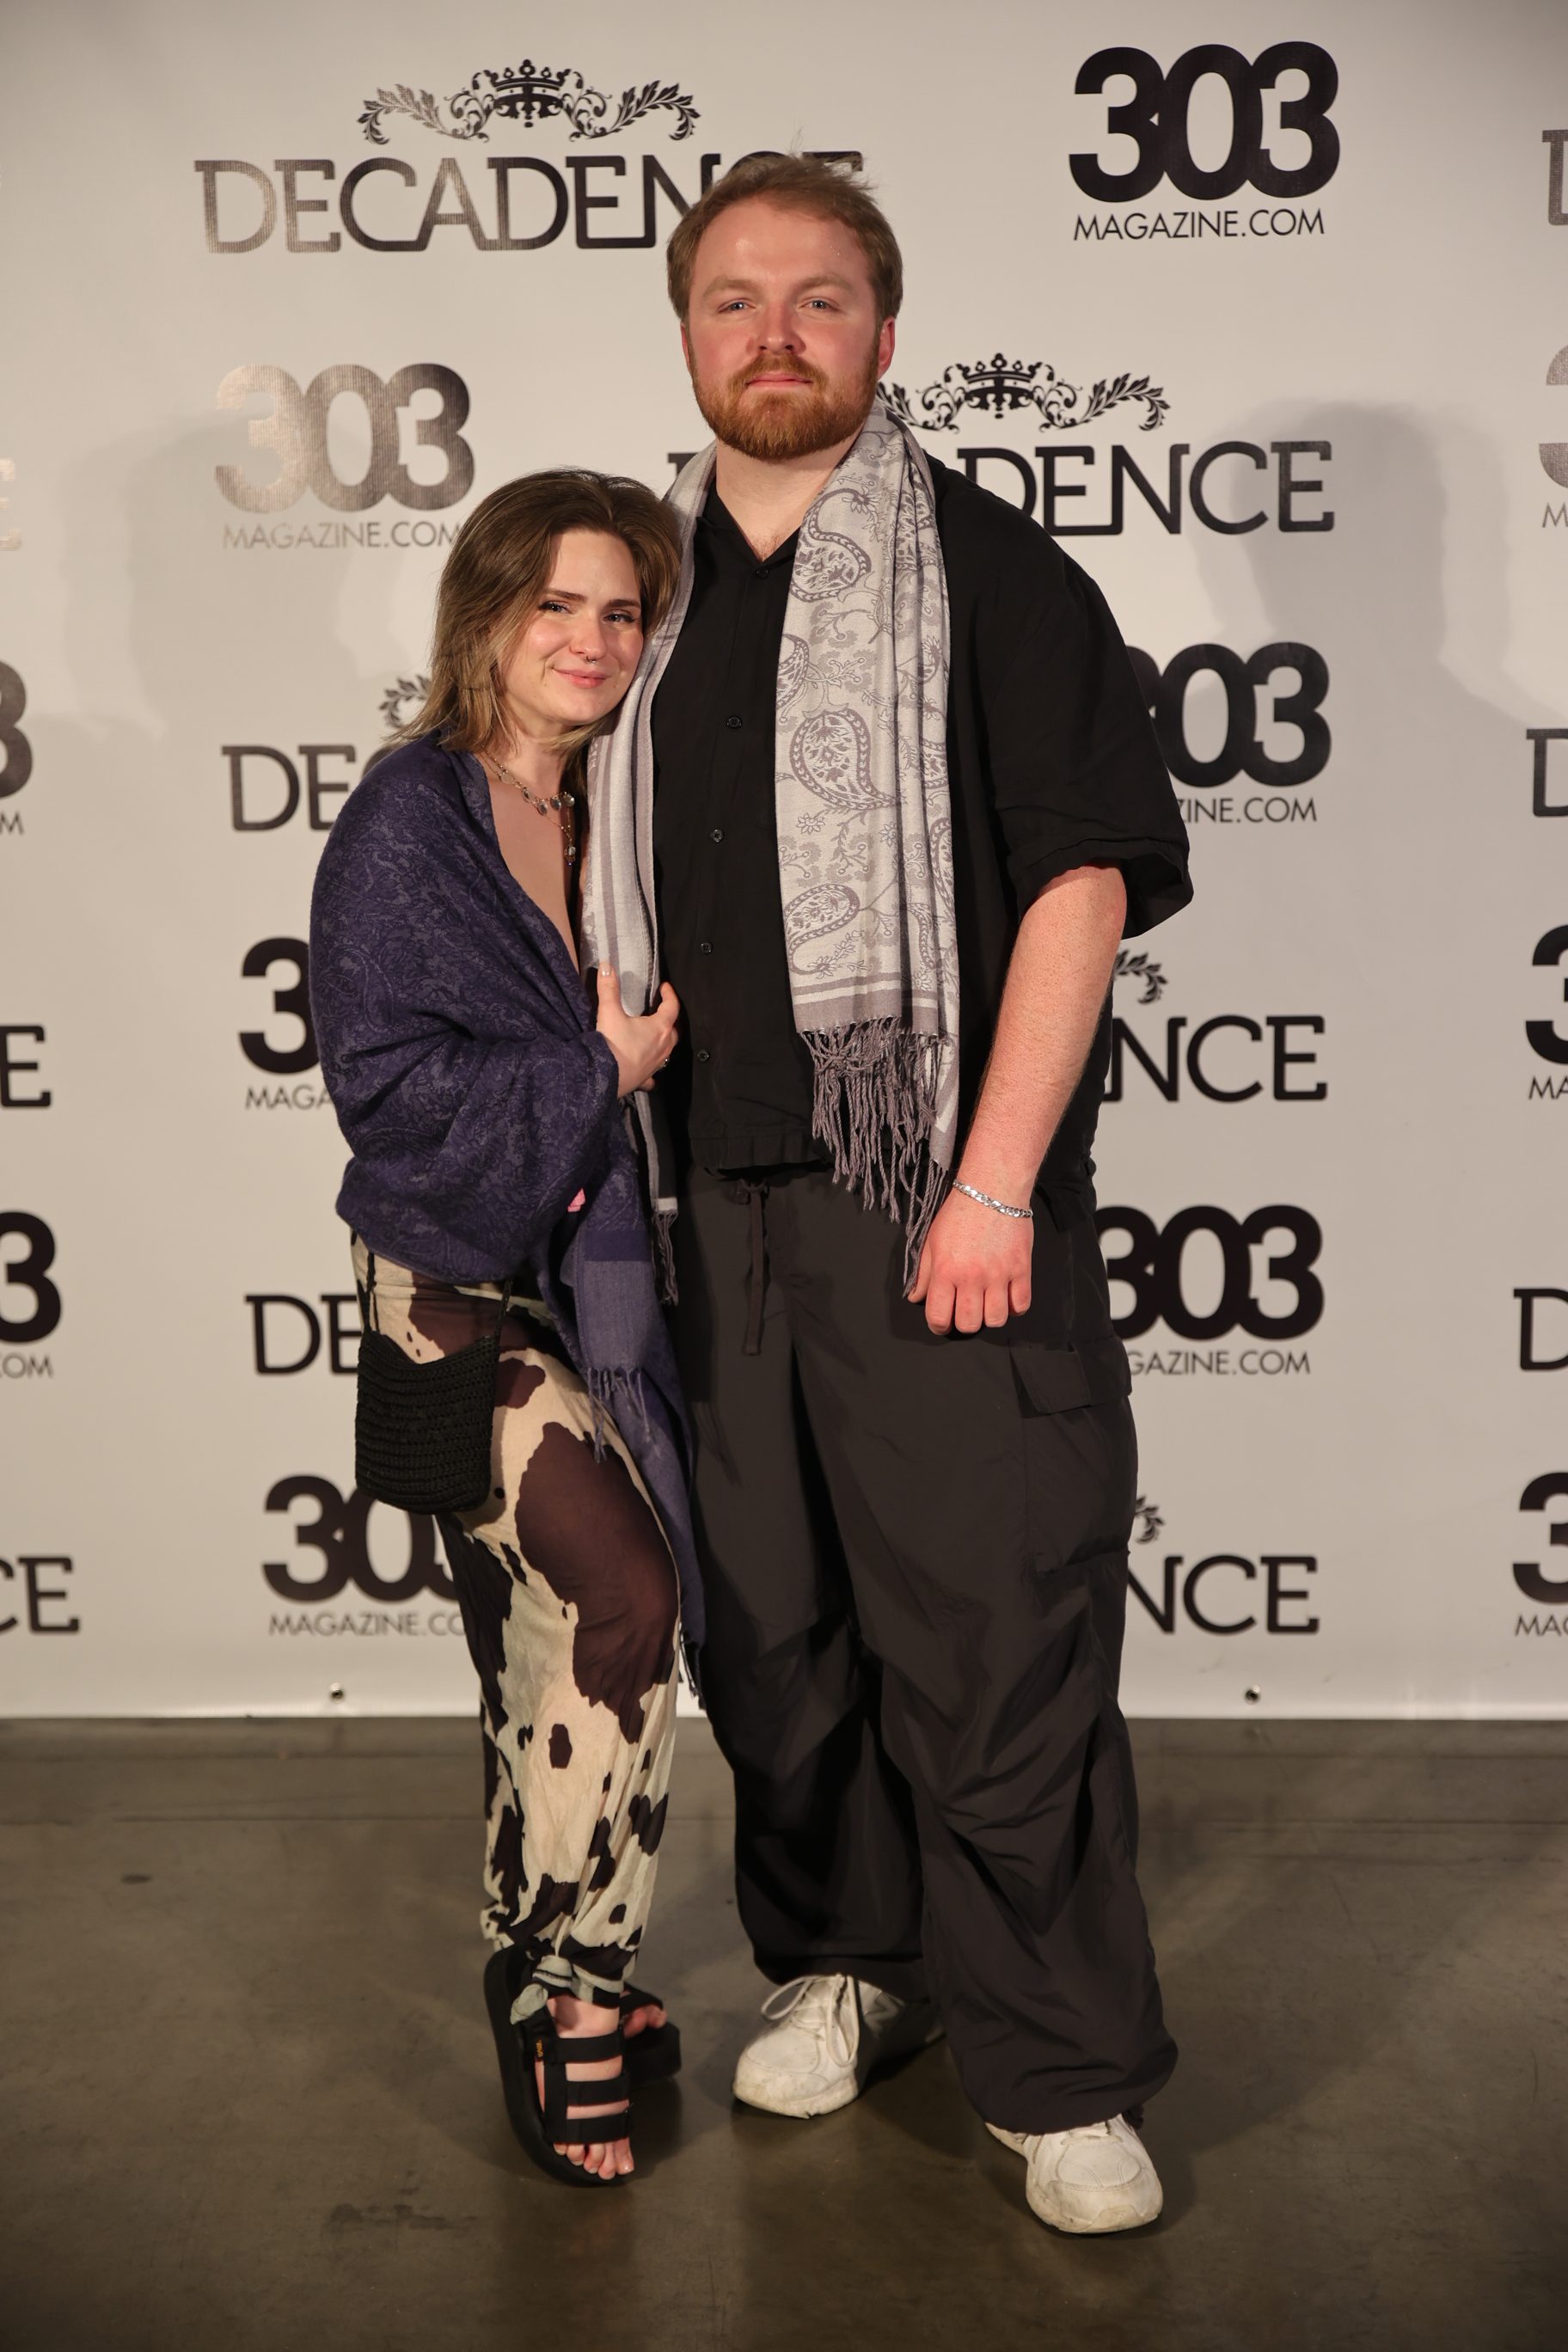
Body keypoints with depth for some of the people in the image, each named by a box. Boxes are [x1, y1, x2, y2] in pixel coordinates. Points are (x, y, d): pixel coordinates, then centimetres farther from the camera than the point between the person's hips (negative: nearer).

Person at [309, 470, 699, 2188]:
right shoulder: (406, 822, -10)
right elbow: (384, 1077, -16)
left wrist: (666, 1048, -4)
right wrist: (595, 1071, -15)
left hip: (581, 1274, 7)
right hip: (450, 1283, -6)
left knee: (536, 1649, 14)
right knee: (627, 1596, -19)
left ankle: (536, 2001, 29)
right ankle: (577, 1995, -1)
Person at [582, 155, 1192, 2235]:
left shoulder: (991, 574, -1)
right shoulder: (647, 597, 15)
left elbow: (1082, 878, -8)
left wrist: (993, 1182, -15)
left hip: (941, 1199, -5)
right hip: (708, 1206, 5)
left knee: (998, 1634, -2)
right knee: (768, 1621, 13)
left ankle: (1065, 2074, 13)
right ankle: (848, 1957, 34)